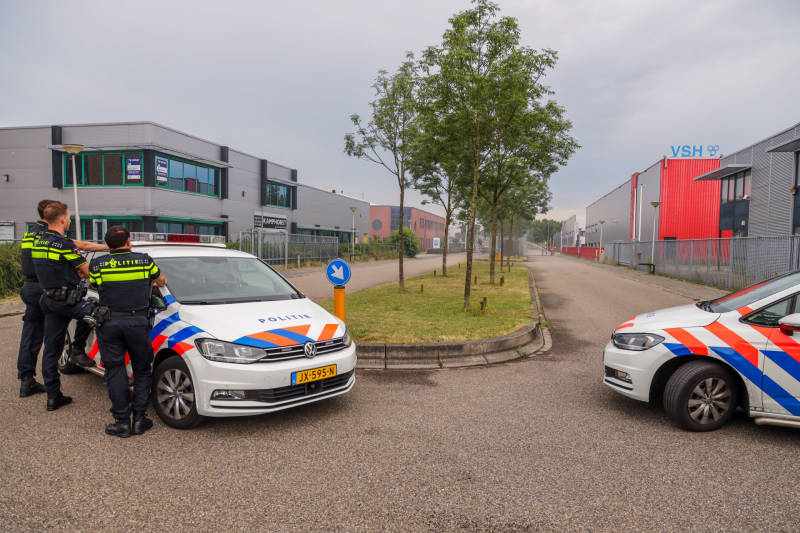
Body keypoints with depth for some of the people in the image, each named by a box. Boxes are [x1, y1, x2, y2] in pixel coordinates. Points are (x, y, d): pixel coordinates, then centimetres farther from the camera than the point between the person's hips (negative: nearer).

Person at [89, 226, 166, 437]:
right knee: (142, 371, 12)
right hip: (137, 322, 0)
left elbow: (95, 285, 14)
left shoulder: (97, 265, 0)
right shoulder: (144, 261, 1)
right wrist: (152, 283, 41)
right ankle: (139, 419, 11)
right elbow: (162, 281, 18)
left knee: (115, 373, 8)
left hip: (109, 324, 1)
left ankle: (122, 422, 11)